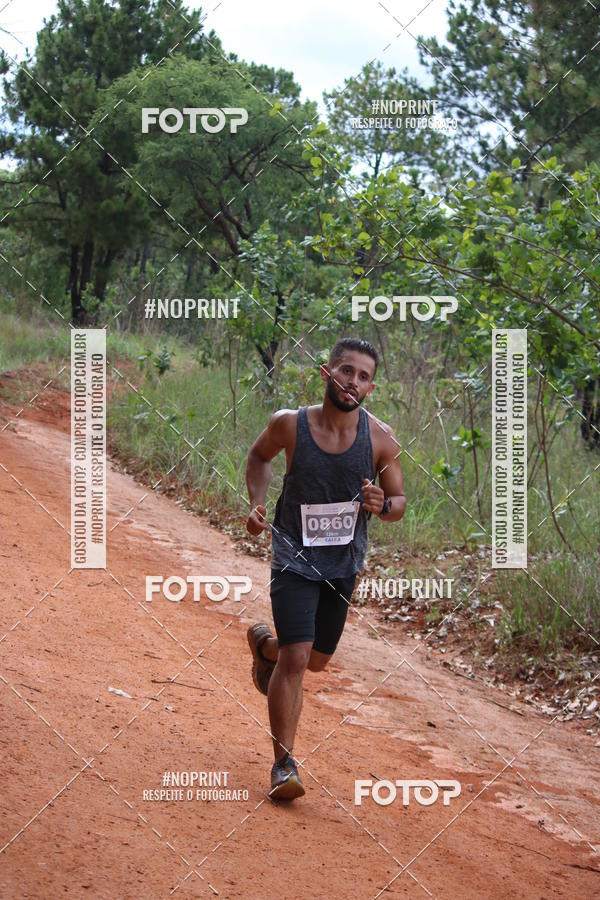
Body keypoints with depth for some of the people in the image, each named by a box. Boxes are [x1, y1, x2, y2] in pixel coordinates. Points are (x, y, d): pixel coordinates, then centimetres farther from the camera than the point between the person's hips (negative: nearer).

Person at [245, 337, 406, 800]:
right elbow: (260, 455, 8)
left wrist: (382, 505, -23)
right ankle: (284, 764, -3)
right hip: (295, 557, -3)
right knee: (295, 658, -15)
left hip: (344, 564, 3)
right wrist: (257, 503, -6)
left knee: (317, 660, 18)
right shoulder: (289, 424, -14)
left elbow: (400, 501, 0)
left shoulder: (381, 439, -12)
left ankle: (265, 644, 52)